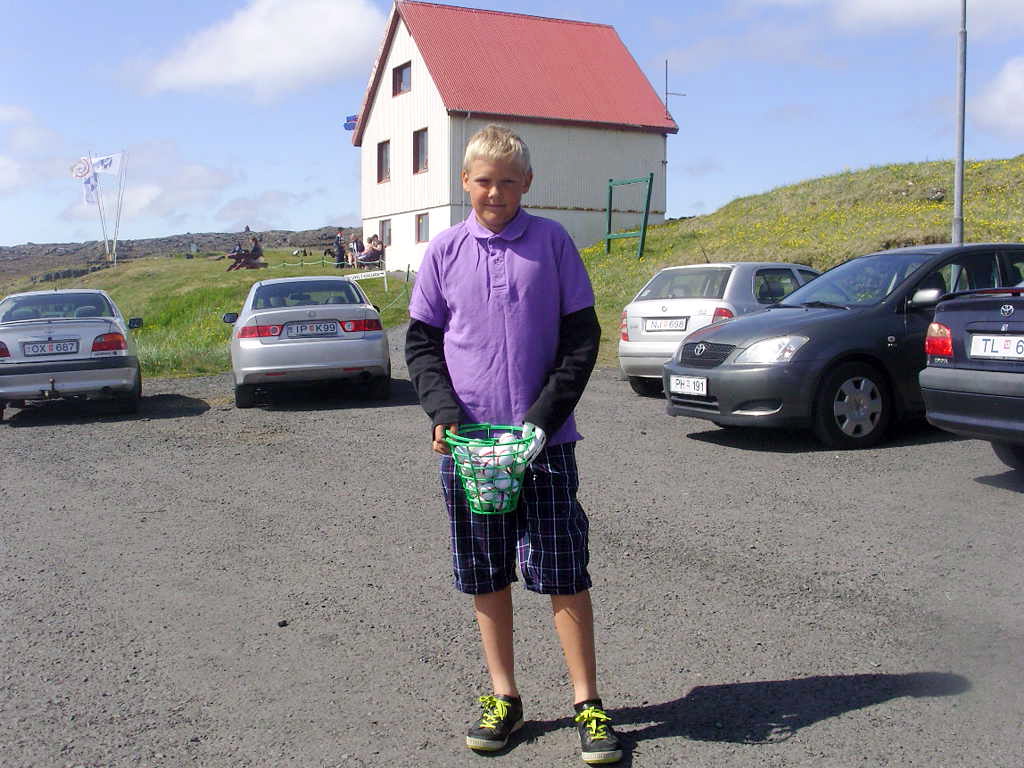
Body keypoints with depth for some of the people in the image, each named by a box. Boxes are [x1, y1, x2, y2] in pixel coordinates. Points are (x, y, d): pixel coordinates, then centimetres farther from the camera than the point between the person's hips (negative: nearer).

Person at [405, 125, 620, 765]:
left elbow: (583, 336, 0)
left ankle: (588, 704, 14)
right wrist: (444, 411, -9)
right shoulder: (445, 251, 5)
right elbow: (421, 342, 8)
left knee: (565, 576, 1)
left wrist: (545, 415, -11)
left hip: (545, 440, -2)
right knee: (487, 579, 10)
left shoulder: (553, 242, 0)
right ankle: (504, 699, 24)